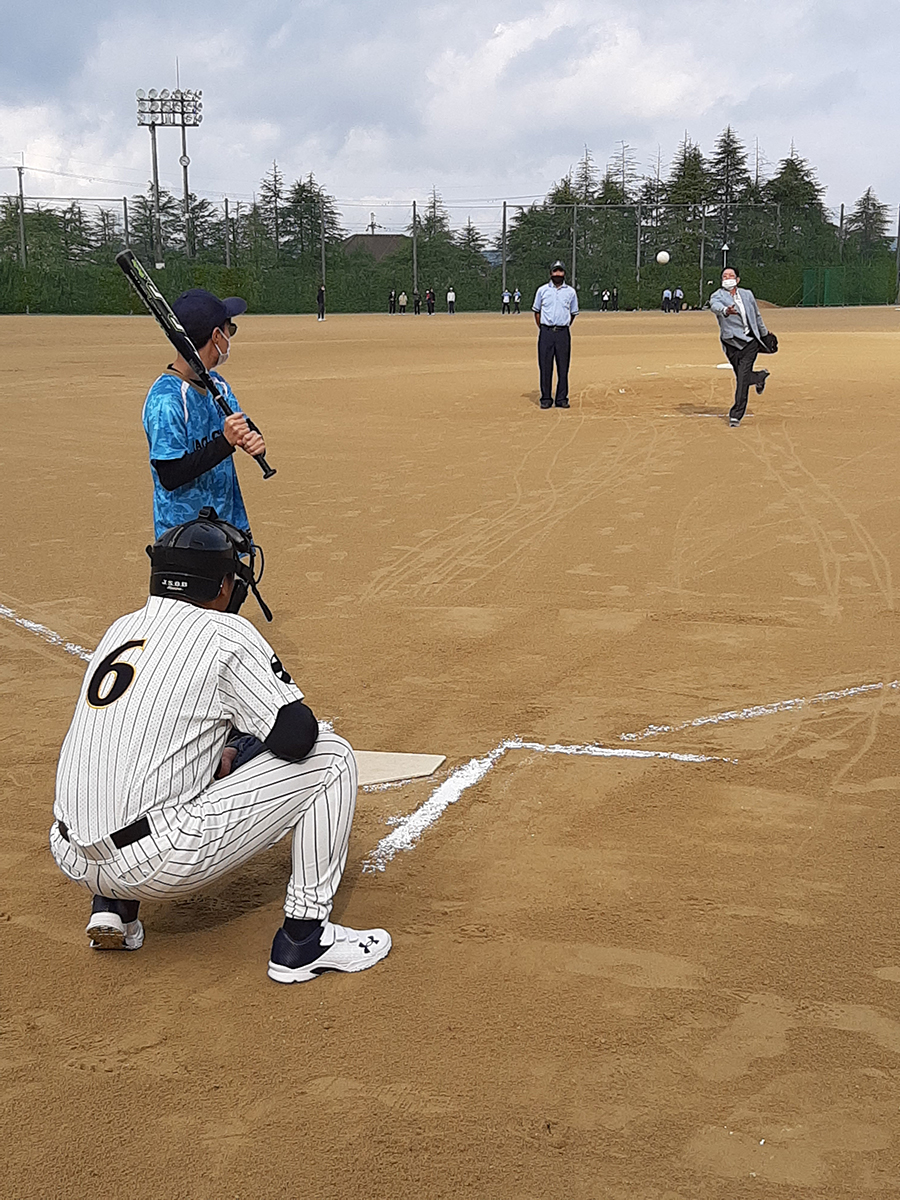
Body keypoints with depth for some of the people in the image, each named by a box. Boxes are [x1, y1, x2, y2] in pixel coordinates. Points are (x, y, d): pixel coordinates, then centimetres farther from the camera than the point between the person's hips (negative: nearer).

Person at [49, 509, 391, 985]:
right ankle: (303, 940, 3)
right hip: (157, 865, -7)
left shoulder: (120, 629, 14)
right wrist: (244, 749, 10)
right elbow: (295, 735, -12)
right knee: (330, 757, 1)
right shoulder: (225, 634, -6)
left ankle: (111, 906, 22)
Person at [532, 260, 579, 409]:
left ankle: (562, 399, 7)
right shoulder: (542, 290, 7)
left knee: (563, 367, 1)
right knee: (545, 367, 0)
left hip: (563, 333, 1)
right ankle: (546, 398, 6)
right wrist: (542, 328, 8)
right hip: (546, 333, -1)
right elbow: (536, 311, 14)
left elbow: (573, 313, 18)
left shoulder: (570, 292, 8)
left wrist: (563, 328, 12)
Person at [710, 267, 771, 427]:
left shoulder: (747, 294, 11)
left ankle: (736, 414, -7)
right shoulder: (718, 296, -2)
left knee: (743, 377, -12)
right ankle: (760, 377, 41)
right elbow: (715, 306, -28)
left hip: (750, 341, 1)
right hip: (731, 343, -1)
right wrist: (725, 311, -50)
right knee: (742, 377, 6)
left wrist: (764, 334, 34)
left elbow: (757, 316, 25)